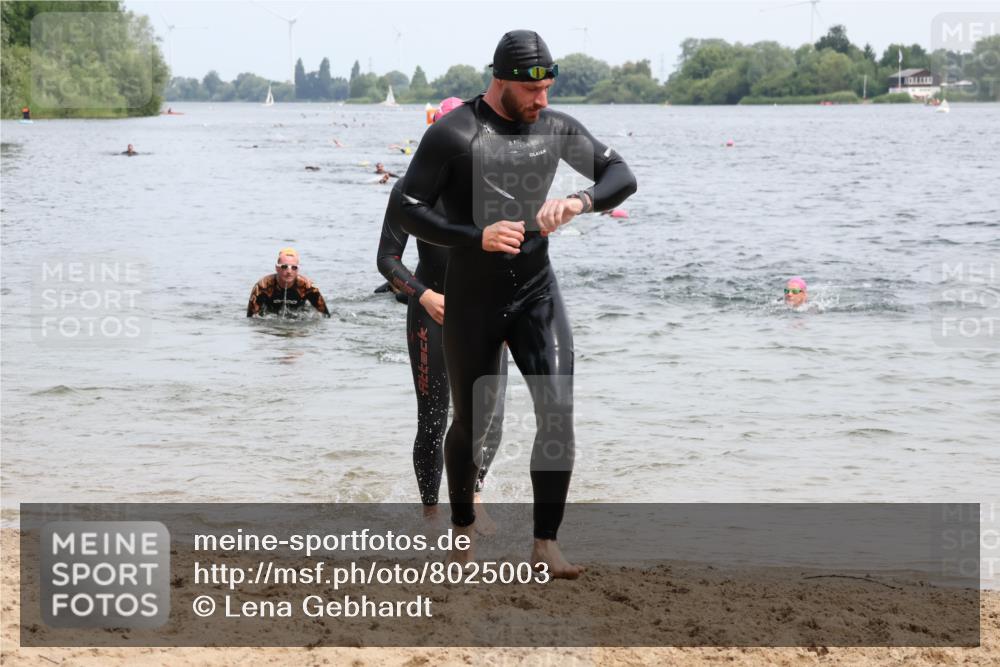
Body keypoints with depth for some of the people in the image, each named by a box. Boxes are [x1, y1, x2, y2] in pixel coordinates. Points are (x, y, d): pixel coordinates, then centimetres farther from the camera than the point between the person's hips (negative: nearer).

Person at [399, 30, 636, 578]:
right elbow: (411, 212, -13)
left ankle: (546, 544, -8)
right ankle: (462, 531, 31)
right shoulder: (451, 135, -12)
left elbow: (623, 177, 2)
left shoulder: (557, 129, 1)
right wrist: (477, 236, -28)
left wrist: (580, 200, -19)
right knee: (470, 421, 8)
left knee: (557, 411, -13)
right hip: (472, 300, -3)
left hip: (536, 292, 3)